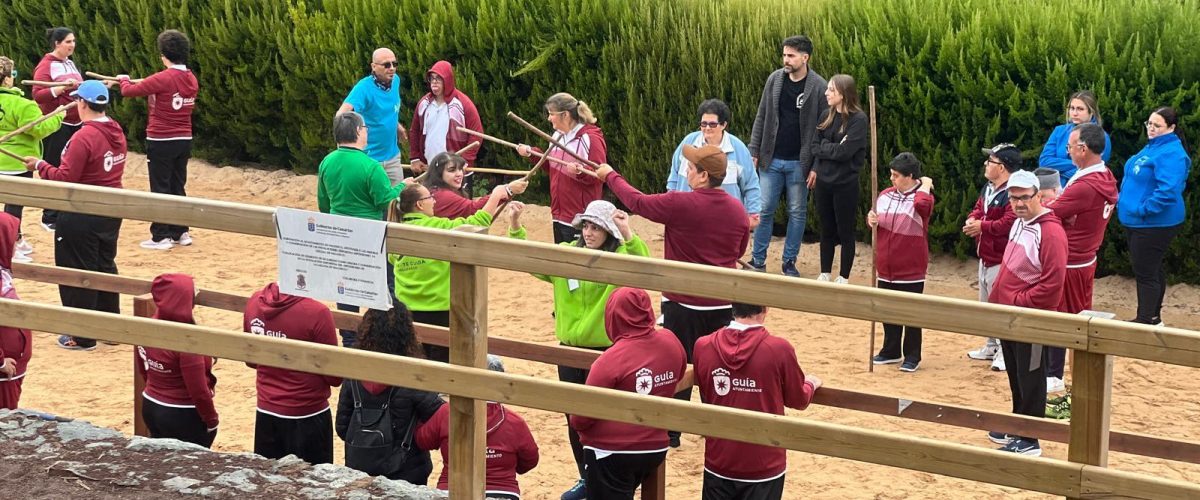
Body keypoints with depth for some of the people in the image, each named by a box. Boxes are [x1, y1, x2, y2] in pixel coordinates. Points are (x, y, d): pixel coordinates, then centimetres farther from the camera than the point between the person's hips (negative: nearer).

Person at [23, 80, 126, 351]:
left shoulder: (84, 137, -23)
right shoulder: (117, 132, 2)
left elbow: (65, 178, -22)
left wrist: (41, 166, -7)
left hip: (81, 216, -8)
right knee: (105, 267, 19)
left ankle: (83, 337, 9)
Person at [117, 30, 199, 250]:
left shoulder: (162, 79, -20)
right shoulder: (191, 80, 1)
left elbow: (129, 91, -14)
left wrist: (123, 79, 9)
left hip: (161, 141, -6)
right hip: (184, 140, 6)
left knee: (160, 188, 1)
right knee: (178, 186, 16)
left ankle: (161, 236, 2)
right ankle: (180, 232, 19)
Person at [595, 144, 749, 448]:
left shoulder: (681, 205, -20)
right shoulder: (737, 210, -3)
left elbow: (638, 203, -7)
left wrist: (610, 177, 9)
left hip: (684, 303, -5)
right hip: (723, 305, 5)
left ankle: (670, 433, 13)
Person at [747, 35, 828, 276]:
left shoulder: (818, 87, -9)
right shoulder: (775, 79, 1)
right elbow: (761, 117, 7)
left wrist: (816, 166, -10)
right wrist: (753, 151, 3)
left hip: (799, 163, -2)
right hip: (771, 160, 2)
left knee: (797, 213, 7)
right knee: (764, 210, 5)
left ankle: (789, 262, 18)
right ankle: (758, 261, 15)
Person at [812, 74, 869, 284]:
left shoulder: (858, 119, -13)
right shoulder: (827, 116, 6)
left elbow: (844, 151, -19)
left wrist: (821, 148, -6)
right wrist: (815, 168, -2)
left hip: (846, 184, -6)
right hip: (824, 180, 6)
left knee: (845, 232, 4)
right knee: (826, 230, 14)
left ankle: (843, 278, 13)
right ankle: (825, 274, 23)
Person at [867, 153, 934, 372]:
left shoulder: (922, 196, -9)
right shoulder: (885, 195, 8)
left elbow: (923, 205, -34)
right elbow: (876, 219, 20)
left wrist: (925, 186, -18)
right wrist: (871, 219, -3)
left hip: (911, 269, -6)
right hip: (886, 268, 6)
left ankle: (912, 356, 11)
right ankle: (891, 351, 27)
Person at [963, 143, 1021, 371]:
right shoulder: (988, 188, 10)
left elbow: (1008, 223, -31)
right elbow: (979, 208, 20)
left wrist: (982, 226, -21)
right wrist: (972, 220, -3)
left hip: (1001, 260, -11)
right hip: (985, 256, 11)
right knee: (986, 303, 20)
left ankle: (1005, 352, 0)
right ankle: (991, 346, 33)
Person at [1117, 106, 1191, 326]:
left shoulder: (1171, 154, -20)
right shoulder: (1152, 148, 13)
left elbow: (1168, 190, -31)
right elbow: (1136, 180, 27)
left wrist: (1144, 209, -25)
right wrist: (1125, 202, 14)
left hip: (1154, 224, -10)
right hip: (1137, 222, 10)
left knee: (1145, 273, -7)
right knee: (1151, 270, 18)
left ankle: (1146, 320, -1)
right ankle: (1153, 318, 28)